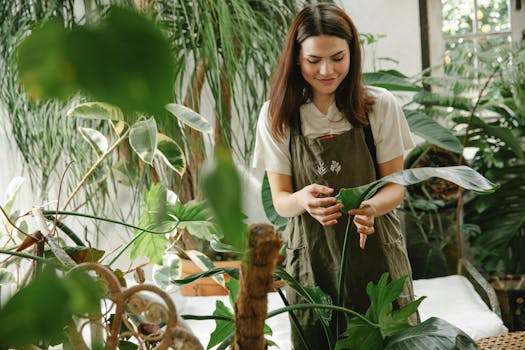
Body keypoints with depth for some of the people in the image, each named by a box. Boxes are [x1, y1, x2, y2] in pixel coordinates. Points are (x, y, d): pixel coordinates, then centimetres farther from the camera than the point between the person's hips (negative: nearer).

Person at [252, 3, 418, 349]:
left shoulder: (380, 106, -5)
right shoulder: (276, 116, -3)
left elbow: (394, 185, 0)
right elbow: (280, 199, -1)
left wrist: (370, 207, -22)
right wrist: (304, 200, -24)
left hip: (375, 249, 0)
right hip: (312, 256, 0)